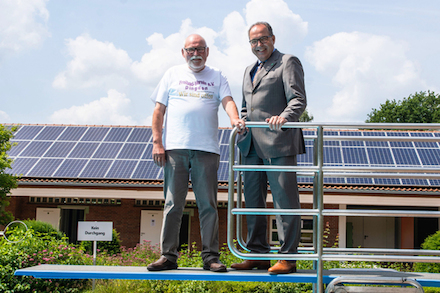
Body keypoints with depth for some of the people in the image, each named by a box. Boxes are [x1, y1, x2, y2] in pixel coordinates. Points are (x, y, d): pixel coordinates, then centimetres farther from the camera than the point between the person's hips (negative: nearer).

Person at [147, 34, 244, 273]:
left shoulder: (217, 77, 16)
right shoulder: (172, 74, 16)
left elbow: (227, 100, 0)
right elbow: (159, 110, 12)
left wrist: (234, 118, -23)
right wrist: (157, 142, 0)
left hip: (206, 149, 0)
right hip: (175, 148, 0)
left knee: (208, 205, -1)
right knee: (172, 204, 0)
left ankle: (210, 257, 3)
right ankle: (168, 255, 6)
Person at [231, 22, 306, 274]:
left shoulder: (288, 63, 2)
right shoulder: (250, 70, 25)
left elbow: (298, 100, -10)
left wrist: (284, 117, -29)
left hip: (278, 143, -8)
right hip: (252, 146, 8)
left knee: (285, 201, -6)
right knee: (253, 201, 9)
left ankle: (288, 258, -1)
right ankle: (258, 255, 18)